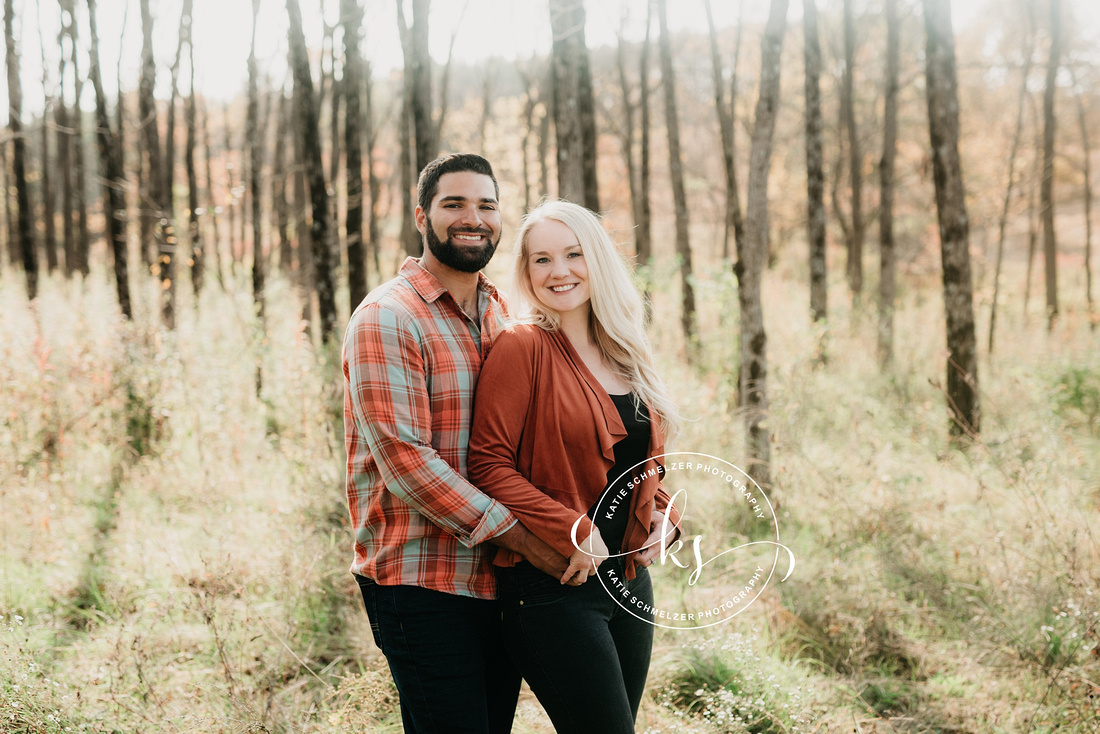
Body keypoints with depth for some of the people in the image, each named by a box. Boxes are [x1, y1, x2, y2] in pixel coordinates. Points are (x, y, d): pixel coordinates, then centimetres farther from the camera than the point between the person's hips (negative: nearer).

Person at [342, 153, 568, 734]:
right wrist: (520, 536, -19)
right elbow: (403, 457, -19)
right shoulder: (388, 318, -11)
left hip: (498, 579, 8)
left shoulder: (500, 314, 15)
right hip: (420, 584, -7)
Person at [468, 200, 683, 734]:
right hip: (552, 586, -7)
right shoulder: (521, 348, -9)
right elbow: (489, 465, -15)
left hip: (628, 577, 7)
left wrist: (663, 516, 4)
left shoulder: (624, 357, 13)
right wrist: (574, 532, -19)